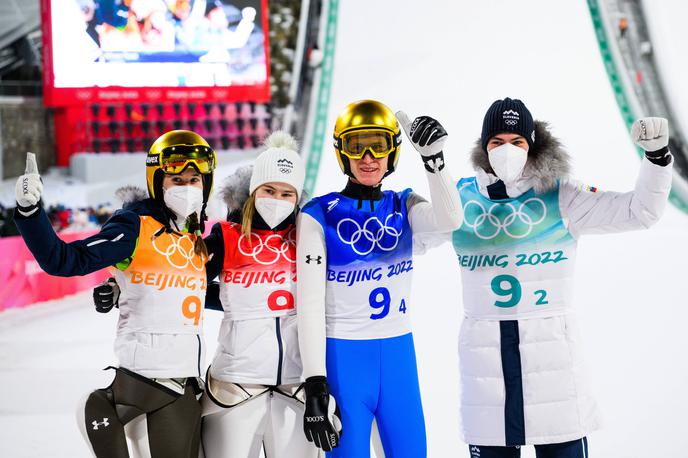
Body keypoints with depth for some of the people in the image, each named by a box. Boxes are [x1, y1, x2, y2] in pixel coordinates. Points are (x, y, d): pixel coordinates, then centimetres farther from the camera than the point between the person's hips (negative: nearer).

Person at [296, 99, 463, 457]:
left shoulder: (404, 207, 7)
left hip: (398, 354, 4)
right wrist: (315, 387, -15)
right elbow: (310, 304, -9)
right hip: (342, 358, -4)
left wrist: (434, 159, -26)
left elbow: (449, 221, -15)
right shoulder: (319, 216, -4)